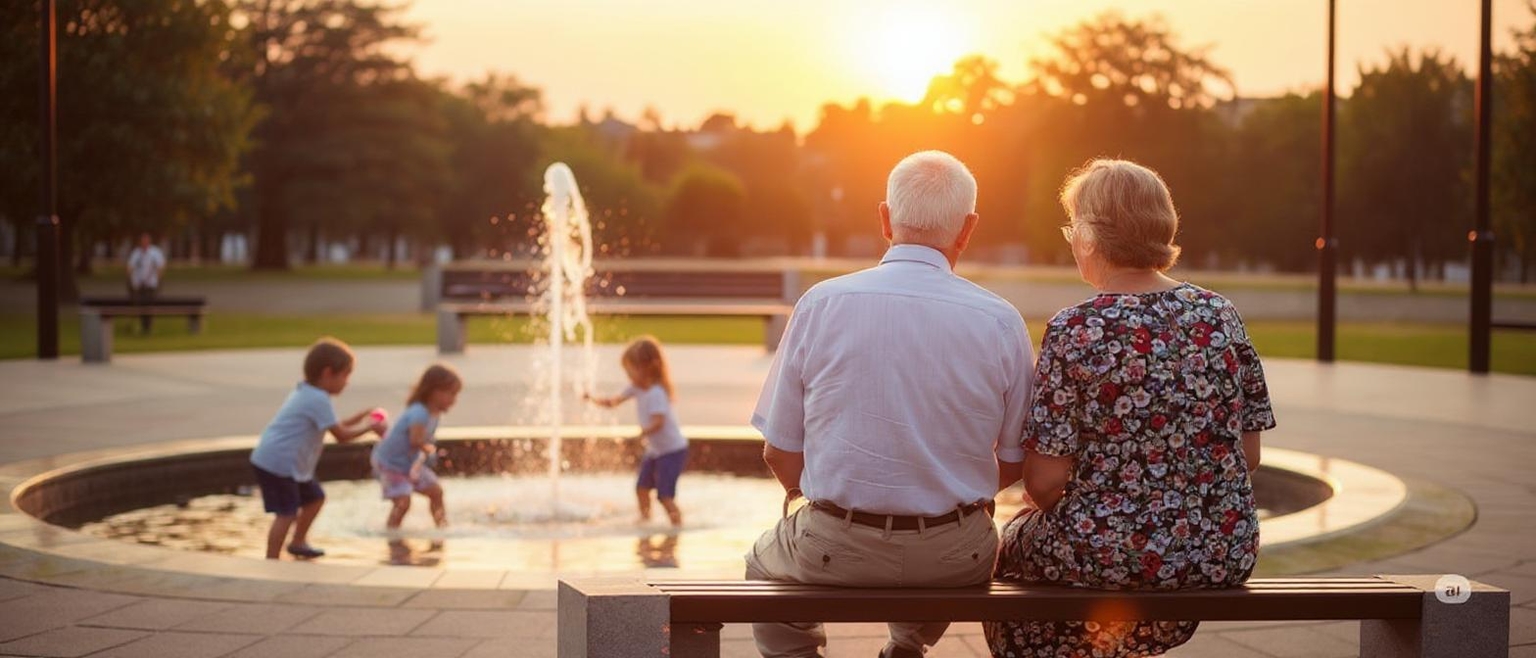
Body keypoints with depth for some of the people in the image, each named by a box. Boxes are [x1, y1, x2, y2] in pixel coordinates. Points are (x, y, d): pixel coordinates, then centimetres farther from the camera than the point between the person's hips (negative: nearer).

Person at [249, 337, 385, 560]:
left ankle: (298, 542, 39)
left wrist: (359, 418, 13)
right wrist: (370, 428, -9)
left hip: (292, 463, 11)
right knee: (287, 514, -15)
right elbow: (341, 436, -20)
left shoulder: (305, 393, 14)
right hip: (278, 463, -11)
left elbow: (334, 427, 21)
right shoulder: (318, 400, -20)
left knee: (315, 498, 23)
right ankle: (271, 562, -15)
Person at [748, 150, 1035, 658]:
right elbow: (1013, 464, 2)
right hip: (955, 559, 1)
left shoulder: (820, 304, -7)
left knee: (763, 563, 32)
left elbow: (780, 454, -3)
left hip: (835, 548, -1)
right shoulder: (1000, 321, -6)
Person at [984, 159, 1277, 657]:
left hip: (1108, 559, -5)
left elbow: (1044, 482, -14)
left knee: (1011, 547, 26)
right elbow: (1249, 456, 4)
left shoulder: (1076, 331, -15)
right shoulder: (1220, 315, -1)